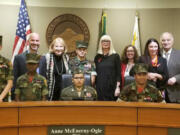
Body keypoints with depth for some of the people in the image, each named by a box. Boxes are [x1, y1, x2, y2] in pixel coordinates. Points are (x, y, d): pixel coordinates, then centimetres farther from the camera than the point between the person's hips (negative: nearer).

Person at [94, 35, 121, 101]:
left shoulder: (115, 56, 1)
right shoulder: (97, 57, 9)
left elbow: (118, 73, -2)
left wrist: (118, 87, -10)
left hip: (111, 87, -2)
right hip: (99, 87, 2)